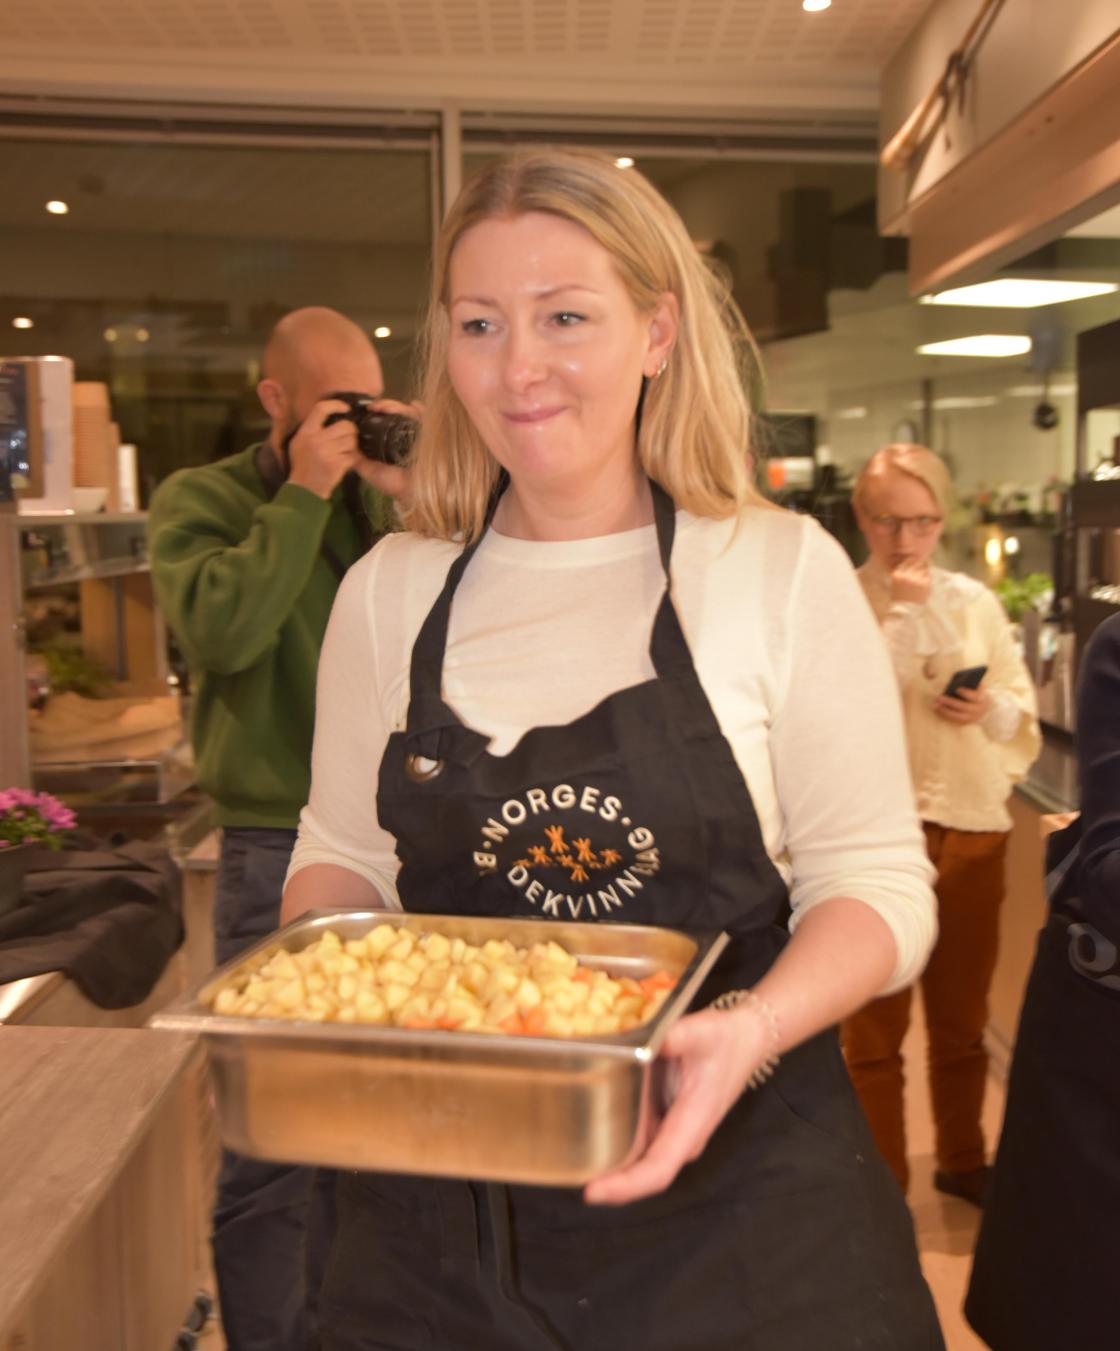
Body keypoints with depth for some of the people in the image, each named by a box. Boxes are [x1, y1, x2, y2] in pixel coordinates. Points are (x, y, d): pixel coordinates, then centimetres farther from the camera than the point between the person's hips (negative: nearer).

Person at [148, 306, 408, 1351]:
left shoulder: (384, 499, 8)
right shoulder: (198, 500, 0)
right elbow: (221, 628, -19)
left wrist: (417, 494, -10)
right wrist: (303, 492, -14)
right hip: (280, 847, -3)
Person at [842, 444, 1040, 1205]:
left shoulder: (975, 602, 9)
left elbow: (1024, 716, 11)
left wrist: (990, 709, -10)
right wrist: (893, 612, -19)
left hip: (972, 826, 4)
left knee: (963, 1019, 19)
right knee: (875, 1027, 7)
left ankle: (963, 1161, 40)